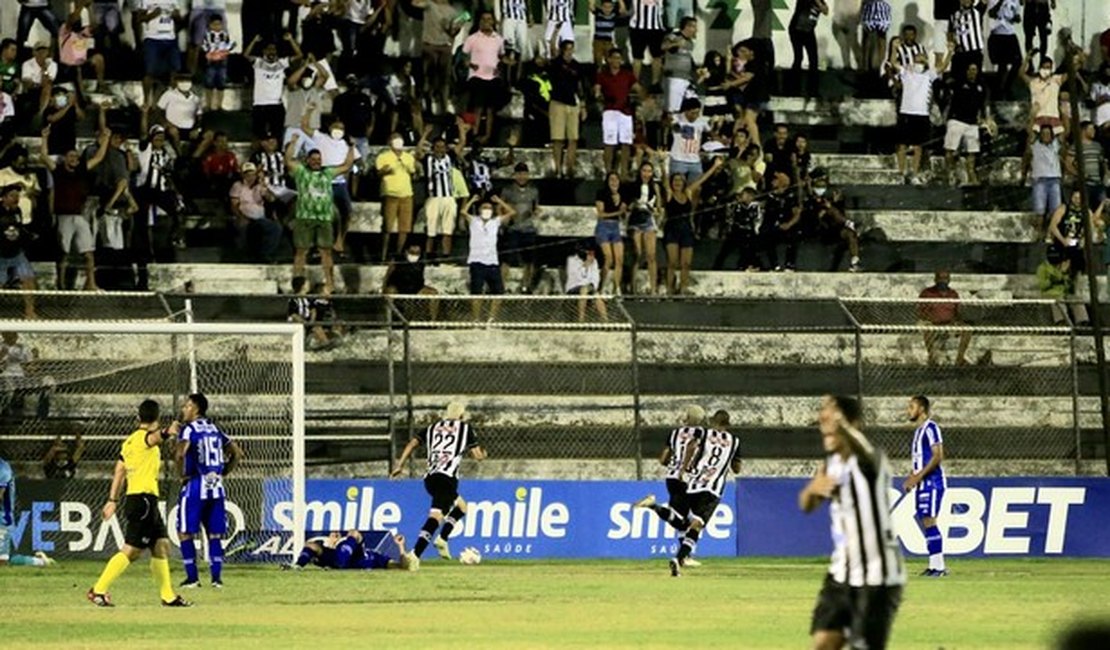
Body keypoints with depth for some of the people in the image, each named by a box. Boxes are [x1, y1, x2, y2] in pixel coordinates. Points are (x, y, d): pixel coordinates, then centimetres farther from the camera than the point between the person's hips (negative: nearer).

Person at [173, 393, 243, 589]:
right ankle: (217, 577, 3)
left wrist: (183, 474, -8)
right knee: (215, 534, 10)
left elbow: (180, 454, -23)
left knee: (185, 533, 4)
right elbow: (237, 453, 15)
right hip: (217, 488, 6)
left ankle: (192, 577, 0)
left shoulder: (189, 429, -6)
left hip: (195, 485, -6)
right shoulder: (215, 430, 13)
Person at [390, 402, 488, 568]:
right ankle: (415, 554, -34)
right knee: (436, 514, -18)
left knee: (460, 506, 26)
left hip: (429, 478, 7)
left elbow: (413, 443, 14)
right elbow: (477, 455, 9)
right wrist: (482, 454, 32)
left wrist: (400, 465, 13)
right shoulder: (465, 428, 12)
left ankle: (442, 538, 8)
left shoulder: (433, 428, 24)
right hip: (447, 478, -7)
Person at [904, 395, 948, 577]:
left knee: (929, 521, -12)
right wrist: (911, 479, 12)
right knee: (925, 523, 8)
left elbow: (938, 456, -18)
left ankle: (938, 566, -13)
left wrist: (918, 476, -19)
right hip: (922, 484, 10)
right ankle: (934, 565, 10)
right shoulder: (918, 430, 19)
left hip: (932, 482, -10)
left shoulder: (931, 428, -10)